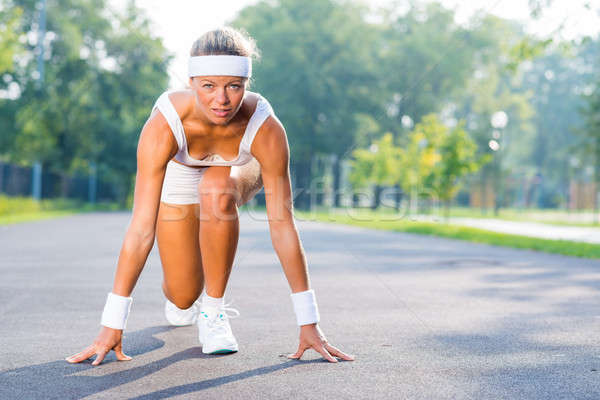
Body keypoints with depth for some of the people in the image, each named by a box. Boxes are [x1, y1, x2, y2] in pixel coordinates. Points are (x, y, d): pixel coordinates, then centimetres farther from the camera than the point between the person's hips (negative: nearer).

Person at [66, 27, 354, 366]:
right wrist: (112, 325, -39)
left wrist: (309, 323, -31)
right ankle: (182, 293, 35)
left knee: (216, 192, -38)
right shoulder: (164, 124, -40)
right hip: (178, 174, 0)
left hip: (239, 170, 0)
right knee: (183, 298, -6)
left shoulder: (266, 128, -38)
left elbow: (282, 225, -33)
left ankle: (213, 309, -15)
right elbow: (142, 228, -39)